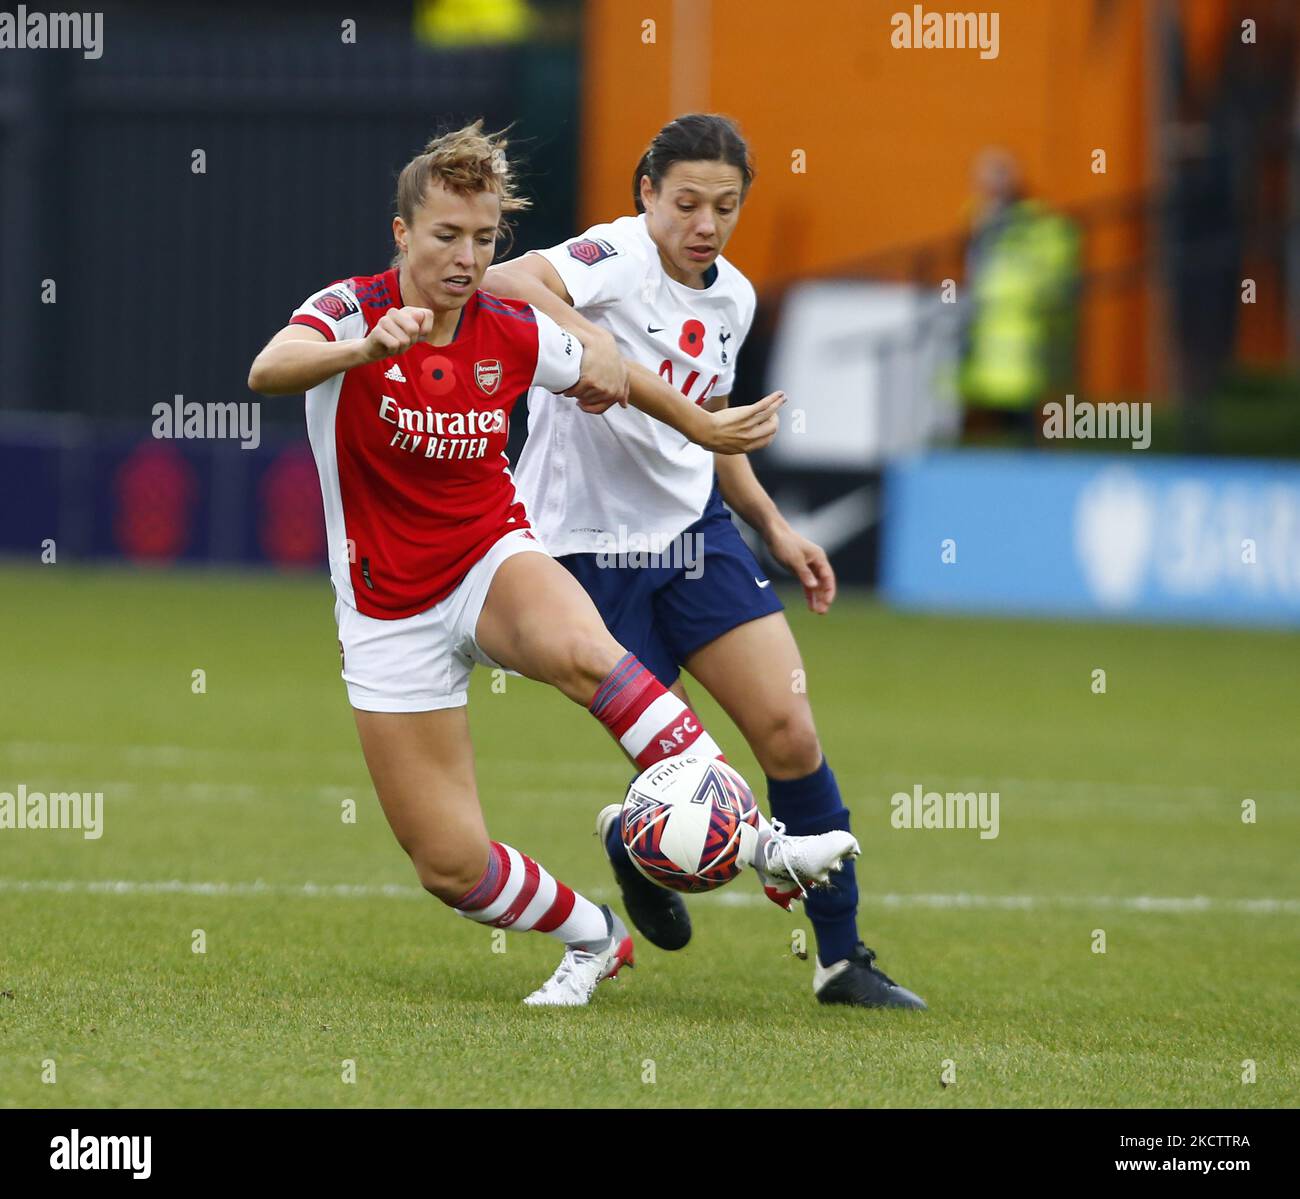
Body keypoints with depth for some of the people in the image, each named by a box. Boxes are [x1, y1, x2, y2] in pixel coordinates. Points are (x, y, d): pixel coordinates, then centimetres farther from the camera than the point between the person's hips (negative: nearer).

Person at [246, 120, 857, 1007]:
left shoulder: (514, 334, -5)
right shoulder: (352, 310, -15)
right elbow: (269, 371, -37)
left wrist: (709, 430, 23)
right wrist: (369, 348, -55)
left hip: (493, 564, 1)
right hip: (390, 616, -1)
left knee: (582, 653, -37)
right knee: (450, 866, -5)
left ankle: (760, 839, -37)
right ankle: (594, 939, 24)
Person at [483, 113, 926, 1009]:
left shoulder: (733, 297, 8)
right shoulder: (620, 258, -16)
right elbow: (509, 282, -37)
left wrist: (774, 527, 18)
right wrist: (584, 339, -52)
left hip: (695, 529, 6)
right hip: (592, 540, -6)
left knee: (790, 732, -7)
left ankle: (844, 959, 4)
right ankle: (633, 839, 35)